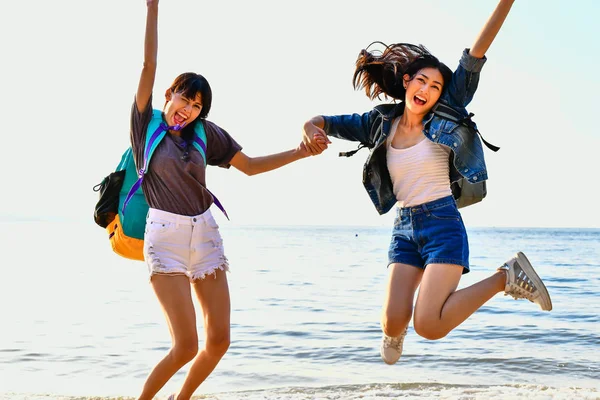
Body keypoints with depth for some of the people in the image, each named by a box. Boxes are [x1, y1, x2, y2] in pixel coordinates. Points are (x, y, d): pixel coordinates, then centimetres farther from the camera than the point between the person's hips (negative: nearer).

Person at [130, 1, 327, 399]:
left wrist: (300, 151, 8)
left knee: (218, 340, 3)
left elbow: (249, 165, 13)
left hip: (205, 234, 5)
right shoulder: (147, 123, -1)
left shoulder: (205, 133, 8)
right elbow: (149, 64, -7)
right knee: (186, 346, -12)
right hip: (165, 235, -4)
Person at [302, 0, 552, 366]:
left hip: (443, 223, -4)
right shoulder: (381, 123, 6)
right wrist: (311, 130, -15)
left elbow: (474, 57, -11)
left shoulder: (443, 118, -2)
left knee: (429, 326, -19)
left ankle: (507, 277, 2)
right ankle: (395, 331, 32)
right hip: (404, 228, 4)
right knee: (393, 323, -9)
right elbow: (326, 122, 10)